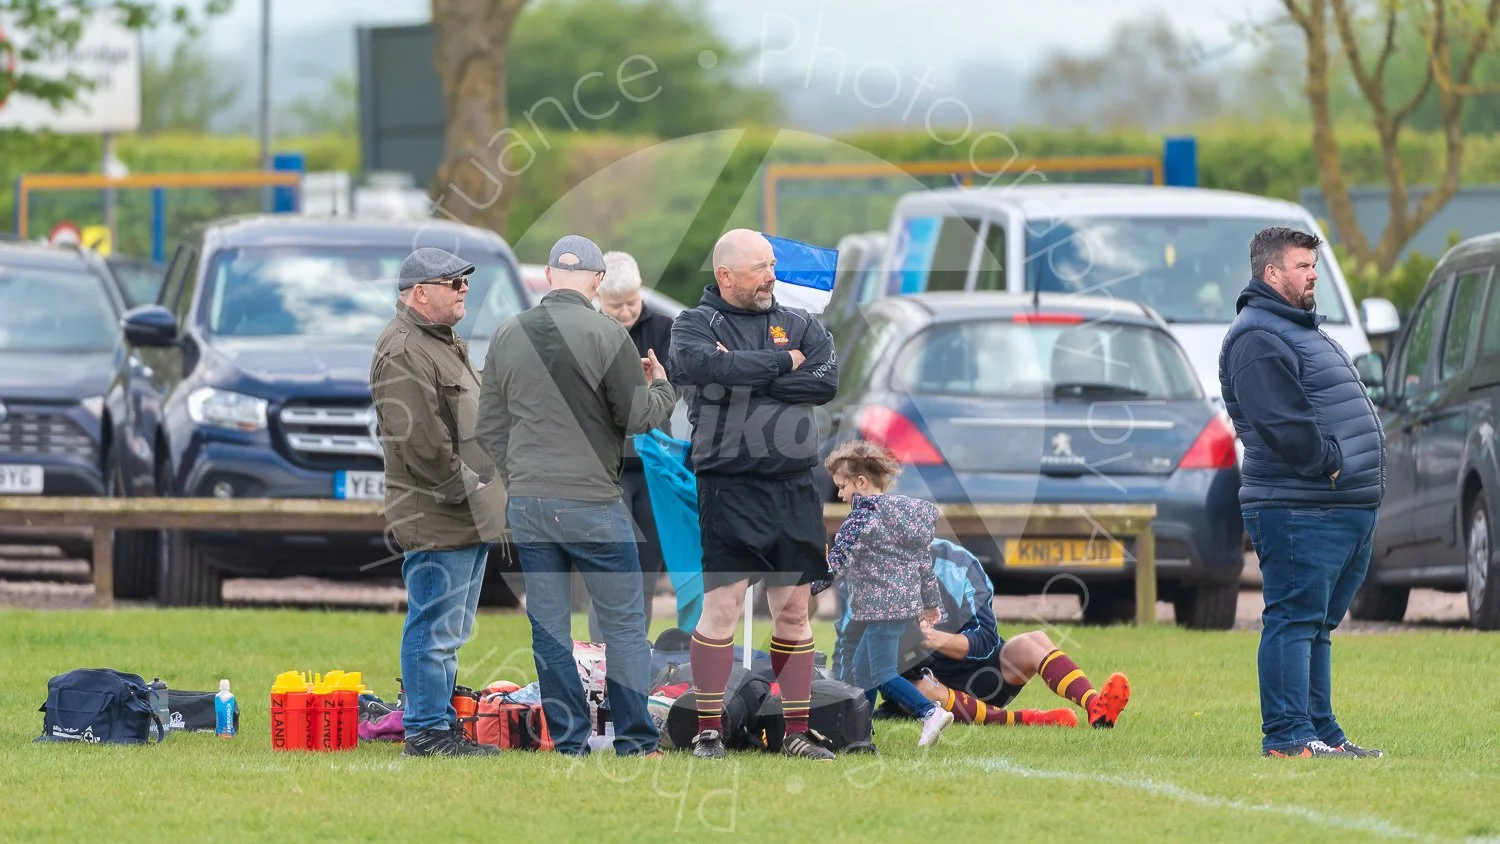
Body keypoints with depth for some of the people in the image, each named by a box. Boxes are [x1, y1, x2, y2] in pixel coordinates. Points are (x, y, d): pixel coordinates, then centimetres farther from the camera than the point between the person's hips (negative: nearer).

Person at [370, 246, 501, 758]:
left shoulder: (444, 344, 20)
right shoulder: (403, 352, -15)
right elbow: (420, 442, -21)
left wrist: (487, 487, 16)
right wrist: (468, 487, -15)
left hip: (469, 518, 11)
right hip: (434, 521, -11)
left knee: (450, 631, 15)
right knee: (435, 628, -8)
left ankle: (440, 723, 21)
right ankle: (427, 731, -5)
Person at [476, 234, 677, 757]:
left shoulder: (507, 336, 5)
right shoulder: (606, 336, -11)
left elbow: (489, 427, 10)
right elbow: (637, 418, -8)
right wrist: (663, 388, 12)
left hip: (526, 504, 4)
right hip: (593, 503, -4)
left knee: (549, 628, 8)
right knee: (624, 625, 5)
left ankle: (568, 743, 8)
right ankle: (635, 743, 4)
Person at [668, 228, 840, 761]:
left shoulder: (799, 325, 13)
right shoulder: (696, 324, 2)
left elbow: (827, 380, -5)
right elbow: (700, 363, -22)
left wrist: (744, 374, -12)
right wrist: (782, 364, -11)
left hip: (796, 490, 4)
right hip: (729, 489, -4)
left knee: (794, 609, 6)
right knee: (722, 605, -7)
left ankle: (797, 731, 11)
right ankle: (709, 731, -1)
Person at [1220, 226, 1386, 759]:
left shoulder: (1301, 331, 23)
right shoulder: (1258, 340, -12)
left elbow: (1344, 412, 27)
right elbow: (1282, 426, -22)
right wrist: (1331, 463, -16)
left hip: (1350, 509, 11)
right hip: (1300, 510, -11)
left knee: (1317, 625, 13)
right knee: (1294, 620, -10)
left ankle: (1322, 732, 18)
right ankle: (1288, 736, -12)